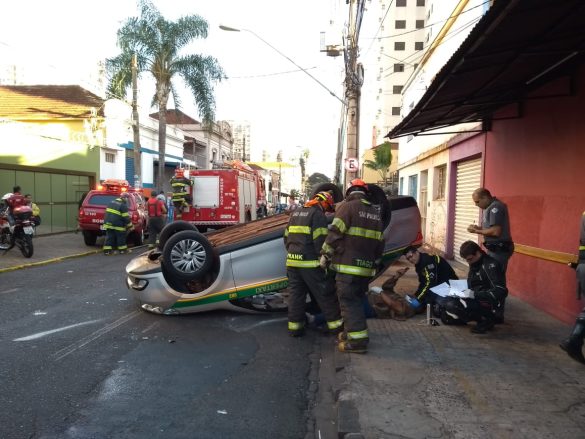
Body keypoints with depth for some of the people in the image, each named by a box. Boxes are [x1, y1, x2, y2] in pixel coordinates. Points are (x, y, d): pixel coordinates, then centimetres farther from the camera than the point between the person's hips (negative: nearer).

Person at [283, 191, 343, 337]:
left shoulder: (295, 213, 17)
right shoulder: (318, 215, -7)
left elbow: (286, 238, 19)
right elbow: (320, 241, -15)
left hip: (292, 261, 7)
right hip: (310, 263, -7)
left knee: (296, 294, 10)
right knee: (325, 294, 3)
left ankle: (294, 326, 12)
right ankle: (336, 324, 10)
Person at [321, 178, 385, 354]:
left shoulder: (347, 207, -5)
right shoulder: (376, 213, 16)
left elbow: (334, 234, -12)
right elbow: (380, 243, 18)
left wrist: (325, 255, -3)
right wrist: (374, 263, 27)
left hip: (347, 266, -7)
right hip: (366, 268, 7)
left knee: (348, 302, -3)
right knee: (357, 301, 19)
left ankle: (357, 341, -3)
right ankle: (352, 331, 28)